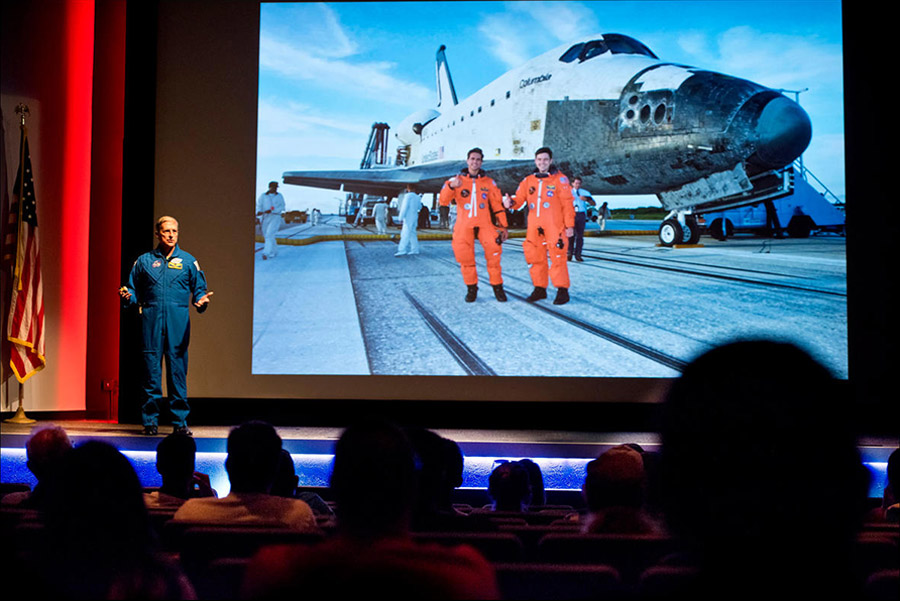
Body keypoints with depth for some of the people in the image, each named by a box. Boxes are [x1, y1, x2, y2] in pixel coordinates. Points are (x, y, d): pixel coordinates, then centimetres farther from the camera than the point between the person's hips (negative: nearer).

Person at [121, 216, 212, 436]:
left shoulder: (188, 261, 11)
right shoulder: (144, 261, 12)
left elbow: (199, 289, 12)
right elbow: (135, 291, 14)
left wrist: (201, 301, -9)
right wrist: (127, 295, -7)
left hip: (178, 323, 0)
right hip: (151, 321, 0)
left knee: (178, 370, -1)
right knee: (151, 369, 0)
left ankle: (180, 422, 4)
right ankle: (150, 420, 8)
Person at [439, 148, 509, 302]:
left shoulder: (489, 183, 13)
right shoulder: (457, 180, 8)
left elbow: (497, 205, 14)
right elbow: (443, 200, -6)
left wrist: (503, 226, 8)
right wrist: (451, 187, -26)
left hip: (484, 224, 0)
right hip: (464, 225, 0)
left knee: (493, 251, -14)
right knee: (464, 255, -6)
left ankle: (497, 287, 0)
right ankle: (471, 288, 12)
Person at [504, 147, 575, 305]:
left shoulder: (559, 179, 0)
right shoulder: (528, 181, 14)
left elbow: (568, 203, -2)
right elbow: (519, 200, 9)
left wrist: (569, 225, -7)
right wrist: (511, 203, -15)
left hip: (555, 227, -5)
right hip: (534, 228, 5)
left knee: (557, 258, -7)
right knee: (536, 258, 8)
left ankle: (562, 290, -1)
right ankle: (539, 289, 18)